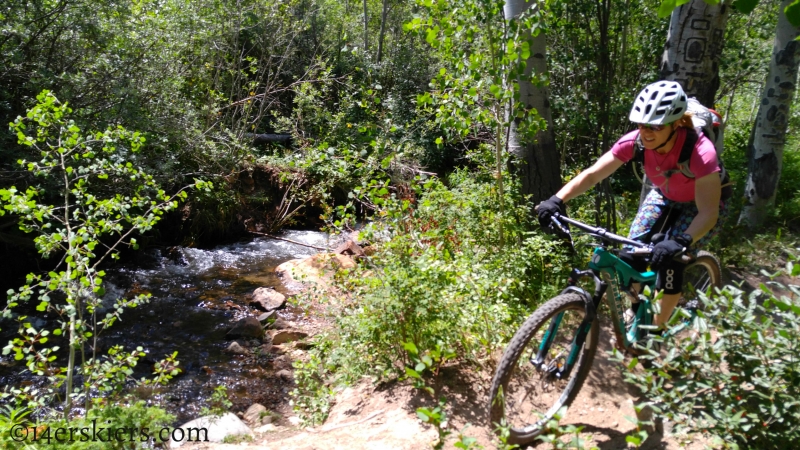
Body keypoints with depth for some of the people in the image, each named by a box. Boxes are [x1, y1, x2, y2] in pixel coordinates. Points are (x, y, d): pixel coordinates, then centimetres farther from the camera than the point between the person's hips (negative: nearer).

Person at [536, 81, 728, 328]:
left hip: (699, 205, -4)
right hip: (665, 197, 4)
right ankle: (635, 309, 16)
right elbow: (592, 174, -25)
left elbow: (708, 211, -39)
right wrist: (557, 200, -40)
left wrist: (680, 241, -58)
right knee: (631, 253, -13)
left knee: (670, 259, -21)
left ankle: (657, 329, 2)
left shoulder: (700, 151, -38)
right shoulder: (636, 141, -27)